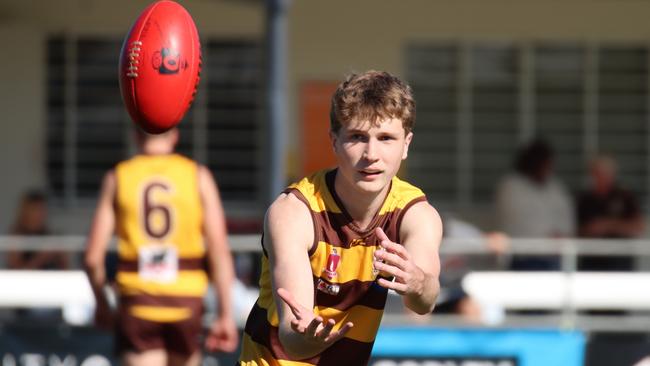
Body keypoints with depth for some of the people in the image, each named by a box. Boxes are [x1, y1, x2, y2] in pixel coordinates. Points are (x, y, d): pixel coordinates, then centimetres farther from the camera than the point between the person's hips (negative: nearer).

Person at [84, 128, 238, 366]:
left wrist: (101, 302, 17)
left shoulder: (117, 177, 2)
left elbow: (94, 256, 0)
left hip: (137, 303, -1)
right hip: (185, 302, 1)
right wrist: (226, 313, -2)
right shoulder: (198, 176, 2)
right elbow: (219, 250, -5)